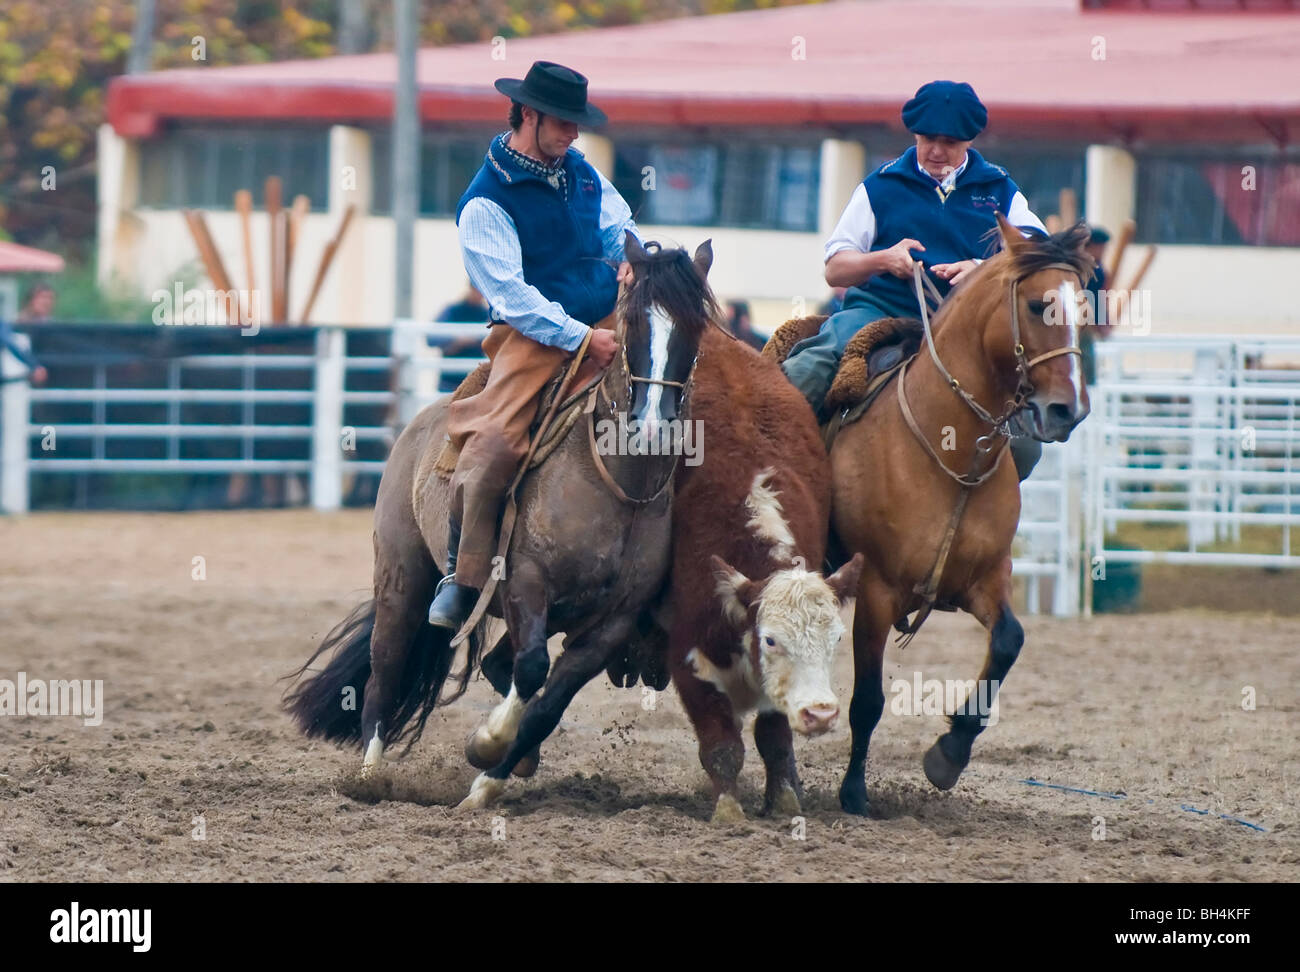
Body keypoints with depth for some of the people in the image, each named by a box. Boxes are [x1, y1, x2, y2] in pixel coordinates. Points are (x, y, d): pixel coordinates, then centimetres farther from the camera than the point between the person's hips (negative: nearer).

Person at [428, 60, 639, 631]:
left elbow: (617, 223, 26)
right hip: (535, 334, -6)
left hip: (606, 323, 7)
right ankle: (462, 579, -16)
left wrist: (631, 257, 0)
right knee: (494, 444, -27)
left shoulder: (580, 171, 14)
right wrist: (581, 337, -22)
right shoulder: (486, 203, -8)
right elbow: (511, 294, -14)